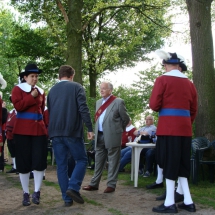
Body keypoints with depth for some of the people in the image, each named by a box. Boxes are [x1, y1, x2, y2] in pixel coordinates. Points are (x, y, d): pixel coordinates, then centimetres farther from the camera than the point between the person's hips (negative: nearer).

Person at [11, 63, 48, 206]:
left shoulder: (41, 91, 14)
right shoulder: (17, 89, 1)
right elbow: (18, 106, -13)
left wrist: (44, 124, 11)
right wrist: (32, 96, -14)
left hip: (39, 129, 4)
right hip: (23, 130, -4)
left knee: (40, 161, -3)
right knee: (24, 161, 1)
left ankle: (37, 192, 7)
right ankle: (26, 193, 11)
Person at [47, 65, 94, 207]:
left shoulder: (52, 90, 16)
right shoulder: (76, 87, -1)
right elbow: (83, 109, -10)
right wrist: (90, 128, -7)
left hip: (55, 132, 5)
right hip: (72, 131, -5)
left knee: (61, 165, 6)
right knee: (82, 160, 8)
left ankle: (67, 198, 5)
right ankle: (73, 187, -11)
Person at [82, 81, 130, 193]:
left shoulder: (118, 102, -7)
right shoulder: (99, 102, 14)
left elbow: (126, 119, -1)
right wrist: (97, 132, 15)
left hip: (112, 136, -6)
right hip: (99, 136, 7)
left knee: (113, 162, 2)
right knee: (98, 161, 12)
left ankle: (111, 185, 9)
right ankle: (94, 183, 19)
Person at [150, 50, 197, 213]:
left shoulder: (162, 80, -5)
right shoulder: (189, 83, 12)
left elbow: (154, 105, -8)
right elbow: (194, 110, 15)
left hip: (168, 127, -5)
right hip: (185, 128, 6)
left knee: (169, 162, -1)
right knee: (182, 163, 13)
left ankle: (170, 203, 2)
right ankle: (188, 201, 15)